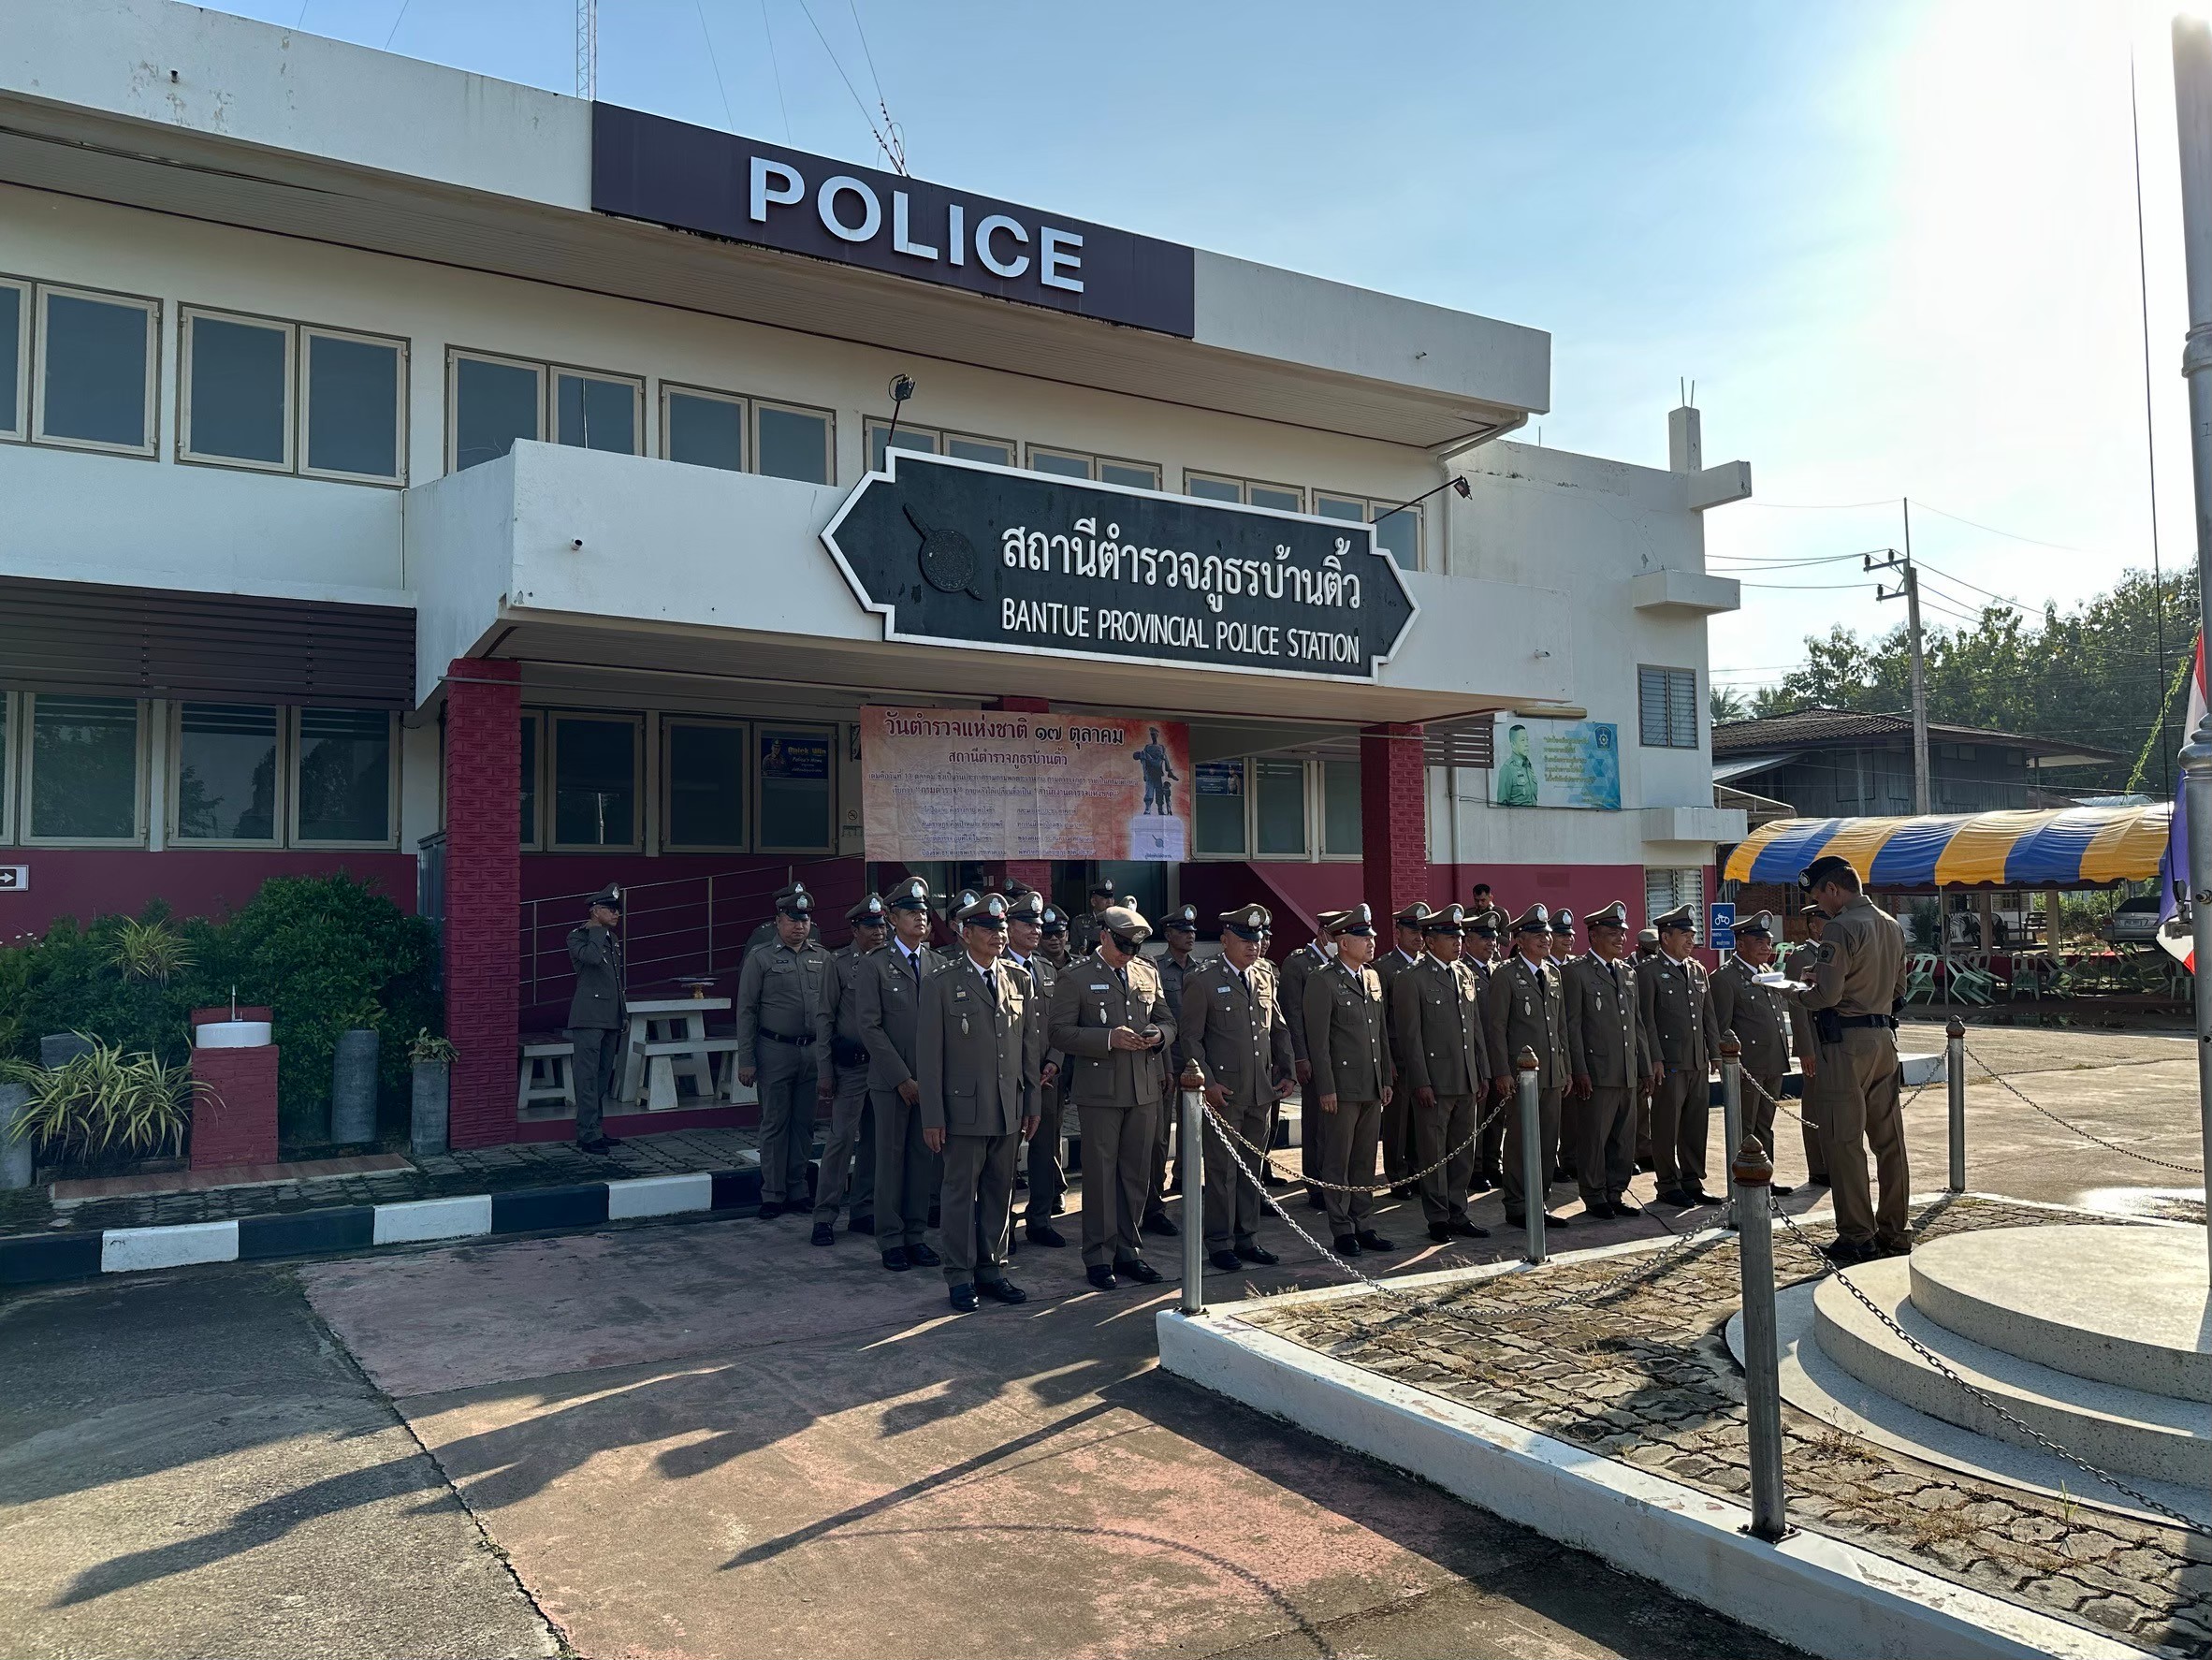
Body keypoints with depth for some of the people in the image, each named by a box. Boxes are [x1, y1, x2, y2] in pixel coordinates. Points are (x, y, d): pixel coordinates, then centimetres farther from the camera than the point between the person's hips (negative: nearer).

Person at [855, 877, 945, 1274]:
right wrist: (902, 1078, -12)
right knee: (891, 1158, 2)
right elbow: (871, 1027, -7)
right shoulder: (874, 965, -2)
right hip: (891, 1080, -3)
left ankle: (916, 1235, 17)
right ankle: (891, 1240, 12)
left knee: (924, 1156, 7)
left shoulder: (938, 964, 10)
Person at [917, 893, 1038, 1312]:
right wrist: (932, 1117, -9)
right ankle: (960, 1277, 14)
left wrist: (1032, 1105, 10)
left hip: (1010, 1112, 4)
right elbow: (928, 1054, -5)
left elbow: (1030, 1047, 13)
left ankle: (991, 1270, 24)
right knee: (960, 1193, 3)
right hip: (964, 1109, -4)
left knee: (999, 1194, 12)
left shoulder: (1021, 983, 10)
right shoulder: (942, 984, -4)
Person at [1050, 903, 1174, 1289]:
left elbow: (1167, 1021, 18)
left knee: (1137, 1174, 11)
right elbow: (1059, 1033, -9)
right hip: (1099, 1090, -5)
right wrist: (1108, 1038, -20)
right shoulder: (1075, 978, -4)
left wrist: (1158, 1035, -6)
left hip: (1144, 1089, 5)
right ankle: (1099, 1257, 12)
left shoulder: (1149, 973, 12)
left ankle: (1128, 1250, 23)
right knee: (1100, 1174, 2)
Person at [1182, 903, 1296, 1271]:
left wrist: (1286, 1072, 10)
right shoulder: (1201, 981, -7)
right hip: (1224, 1091, -5)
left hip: (1261, 1091, 6)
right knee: (1222, 1170, 0)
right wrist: (1208, 1083, -13)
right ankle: (1220, 1244, 11)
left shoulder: (1265, 975, 11)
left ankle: (1247, 1238, 23)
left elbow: (1279, 1028, 18)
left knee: (1252, 1168, 12)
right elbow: (1189, 1038, -7)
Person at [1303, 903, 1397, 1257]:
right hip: (1342, 1086, -7)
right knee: (1338, 1161, 2)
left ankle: (1363, 1225, 20)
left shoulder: (1374, 978, 13)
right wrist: (1326, 1088, -14)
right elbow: (1318, 1040, -11)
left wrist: (1387, 1079, 14)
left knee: (1365, 1160, 12)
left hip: (1372, 1087, 7)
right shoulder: (1322, 981, -8)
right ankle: (1343, 1230, 9)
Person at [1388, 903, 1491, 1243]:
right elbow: (1409, 1036, -11)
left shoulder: (1466, 975, 12)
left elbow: (1477, 1028, 16)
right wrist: (1421, 1082, -14)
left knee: (1464, 1151, 12)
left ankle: (1458, 1215, 22)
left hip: (1467, 1081, 6)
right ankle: (1438, 1219, 12)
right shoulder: (1411, 979, -8)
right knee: (1433, 1154, 2)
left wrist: (1483, 1073, 12)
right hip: (1434, 1083, -6)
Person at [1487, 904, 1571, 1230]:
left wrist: (1565, 1068, 14)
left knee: (1548, 1142, 10)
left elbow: (1561, 1026, 18)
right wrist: (1503, 1072, -14)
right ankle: (1517, 1207, 9)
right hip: (1521, 1074, -6)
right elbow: (1497, 1027, -9)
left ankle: (1540, 1203, 20)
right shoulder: (1506, 976, -7)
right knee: (1520, 1142, 0)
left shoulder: (1554, 974, 13)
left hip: (1552, 1074, 6)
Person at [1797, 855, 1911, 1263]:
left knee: (1845, 1142, -2)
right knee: (1889, 1139, 12)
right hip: (1884, 1038, 9)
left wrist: (1798, 993, -1)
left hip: (1847, 1042, -9)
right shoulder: (1892, 926, 13)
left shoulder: (1841, 928, -15)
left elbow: (1826, 994, -20)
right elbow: (1898, 989, 21)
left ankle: (1857, 1237, 1)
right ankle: (1893, 1232, 19)